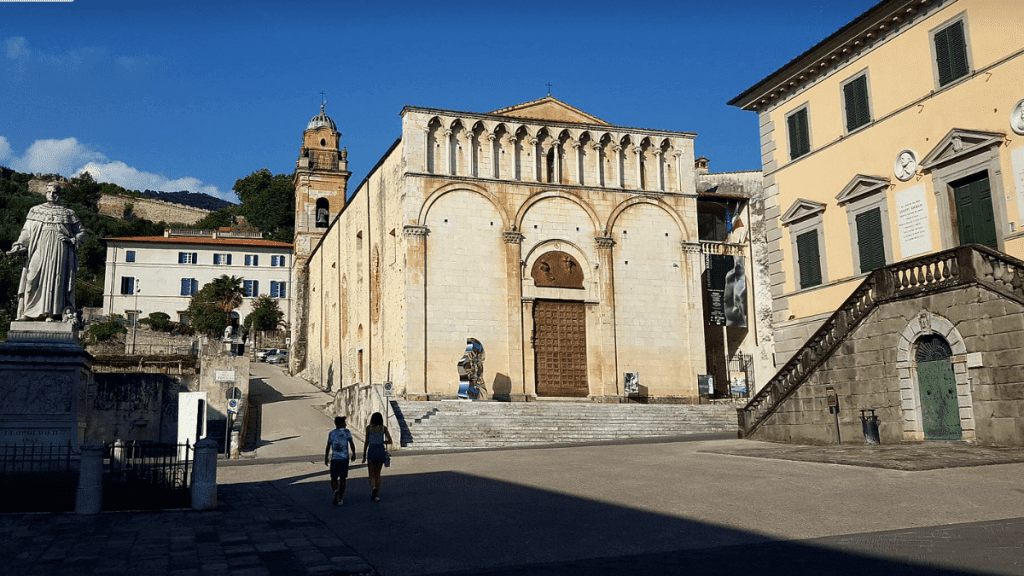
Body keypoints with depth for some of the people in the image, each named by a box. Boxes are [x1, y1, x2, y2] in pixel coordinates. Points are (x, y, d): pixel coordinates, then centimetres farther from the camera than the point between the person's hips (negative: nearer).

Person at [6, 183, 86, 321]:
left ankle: (51, 313, -11)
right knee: (32, 280, -8)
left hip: (59, 254, -1)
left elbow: (81, 233, 16)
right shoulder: (35, 211, 18)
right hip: (39, 252, 1)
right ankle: (28, 312, -8)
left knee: (56, 279, -9)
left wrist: (71, 240, -4)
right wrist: (18, 247, -1)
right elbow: (27, 232, 13)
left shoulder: (68, 214, 15)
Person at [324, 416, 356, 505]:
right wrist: (353, 454, 8)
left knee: (333, 479, 9)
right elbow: (352, 444, -6)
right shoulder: (346, 432, -3)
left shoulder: (331, 433, -1)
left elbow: (328, 447, -1)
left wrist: (326, 458, 9)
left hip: (334, 459, 0)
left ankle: (336, 490, -21)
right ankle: (340, 499, 6)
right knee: (342, 479, 10)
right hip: (345, 458, 0)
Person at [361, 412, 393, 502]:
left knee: (371, 475, 5)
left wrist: (364, 455, 3)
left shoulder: (369, 427, -1)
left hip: (372, 451, -2)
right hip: (381, 451, 2)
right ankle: (377, 495, 8)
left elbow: (366, 442, -2)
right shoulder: (384, 428, 4)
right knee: (377, 474, 14)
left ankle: (374, 487, -25)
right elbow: (390, 441, -1)